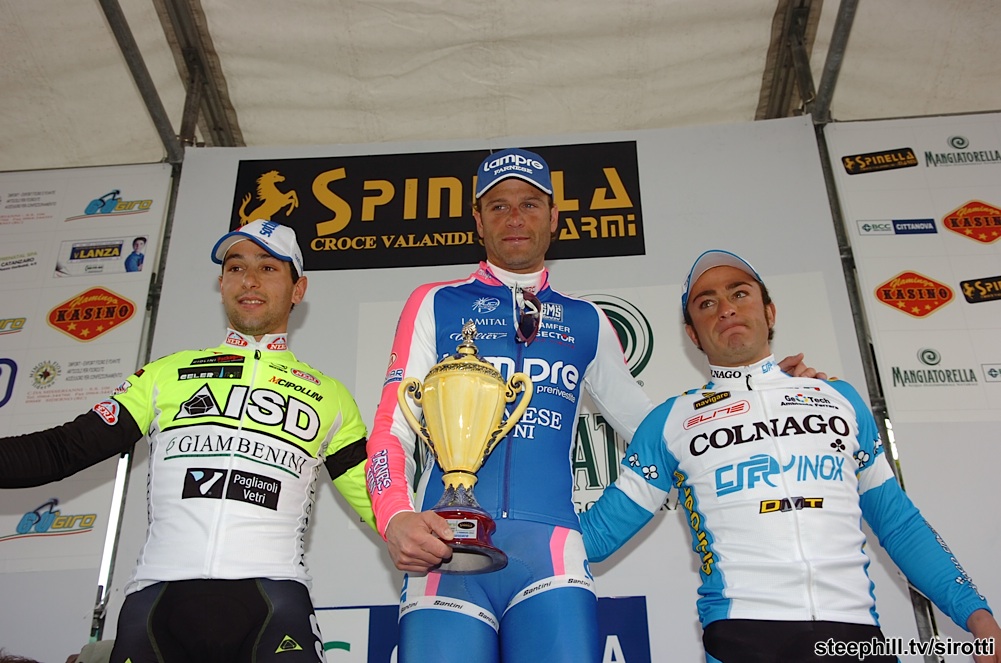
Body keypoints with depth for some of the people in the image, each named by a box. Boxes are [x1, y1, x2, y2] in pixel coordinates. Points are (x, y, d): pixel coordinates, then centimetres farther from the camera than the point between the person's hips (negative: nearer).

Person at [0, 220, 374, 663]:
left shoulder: (329, 396, 16)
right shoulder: (168, 374, 18)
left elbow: (377, 502, 14)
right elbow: (62, 450, 13)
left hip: (269, 597, -1)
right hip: (160, 593, 1)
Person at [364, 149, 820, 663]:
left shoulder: (586, 323, 19)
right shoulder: (435, 304, 14)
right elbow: (392, 427, 7)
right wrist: (396, 517, -13)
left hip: (549, 546, 1)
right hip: (446, 544, -1)